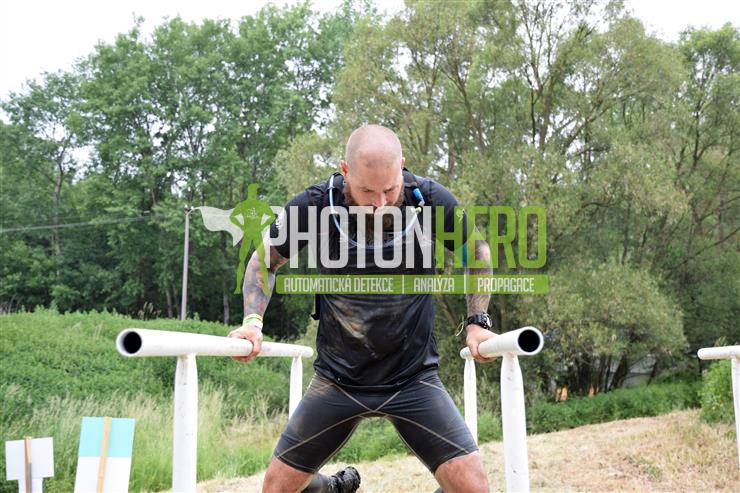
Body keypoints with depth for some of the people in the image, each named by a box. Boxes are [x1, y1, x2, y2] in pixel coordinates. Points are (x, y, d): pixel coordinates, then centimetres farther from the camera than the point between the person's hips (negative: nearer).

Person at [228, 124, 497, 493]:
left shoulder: (431, 200, -14)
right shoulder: (314, 206, -14)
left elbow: (476, 252, 7)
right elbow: (265, 261, 5)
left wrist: (478, 322, 0)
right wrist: (253, 320, -8)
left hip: (414, 377, -1)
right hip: (339, 378, 1)